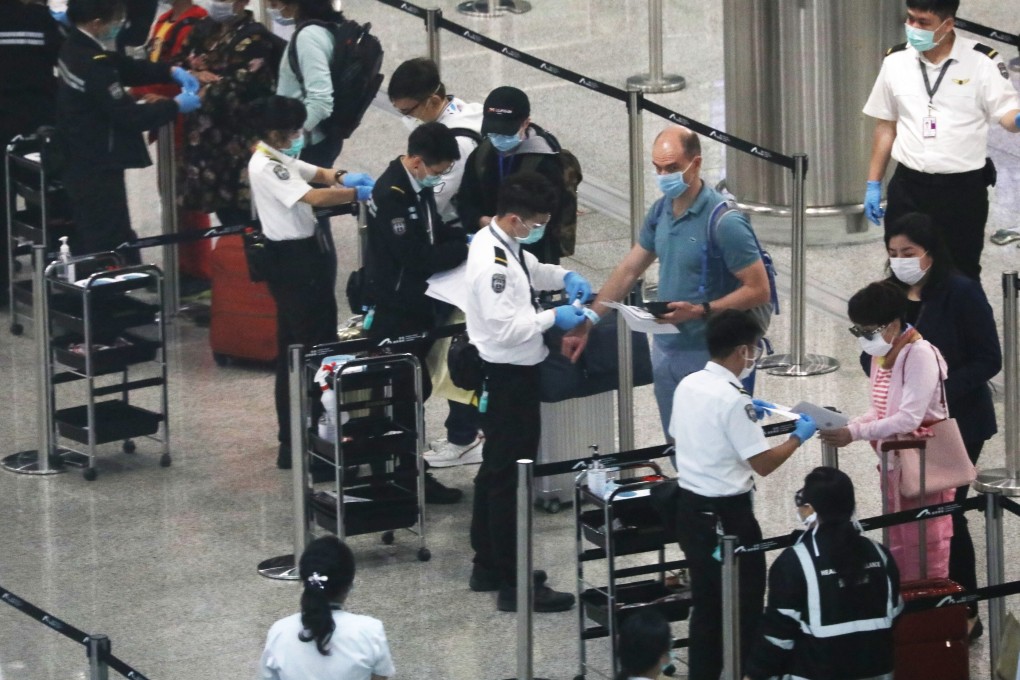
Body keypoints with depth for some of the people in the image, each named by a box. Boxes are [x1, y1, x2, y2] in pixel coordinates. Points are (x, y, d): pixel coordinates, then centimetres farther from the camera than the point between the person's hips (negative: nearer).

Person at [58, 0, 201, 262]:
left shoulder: (76, 49, 5)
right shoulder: (93, 65, -25)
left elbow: (126, 68, 15)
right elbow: (128, 117, -23)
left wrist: (171, 72, 2)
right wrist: (176, 106, -11)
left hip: (82, 164, 10)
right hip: (98, 170, -10)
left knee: (91, 242, 18)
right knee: (112, 246, -6)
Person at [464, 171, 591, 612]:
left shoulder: (503, 244, 5)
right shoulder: (492, 261, -25)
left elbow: (530, 270, 27)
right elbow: (505, 328, -29)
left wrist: (563, 277, 9)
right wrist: (553, 318, -19)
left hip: (509, 374, 11)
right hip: (507, 377, -11)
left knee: (496, 471, 20)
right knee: (509, 478, -5)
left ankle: (488, 567, 33)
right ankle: (513, 585, 0)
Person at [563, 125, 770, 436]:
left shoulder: (723, 221, -18)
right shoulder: (661, 210, 5)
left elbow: (758, 291, -17)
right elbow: (628, 271, 15)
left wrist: (701, 311, -25)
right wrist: (586, 324, 15)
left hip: (706, 355, -7)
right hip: (666, 349, 7)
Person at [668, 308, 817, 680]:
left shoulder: (687, 386, 4)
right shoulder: (733, 399, -21)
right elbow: (763, 464, -19)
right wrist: (799, 437, -3)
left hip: (690, 509, 8)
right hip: (727, 516, -8)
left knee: (706, 604, 16)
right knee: (745, 607, 4)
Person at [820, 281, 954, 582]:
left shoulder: (919, 355, -20)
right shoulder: (882, 354, 7)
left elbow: (909, 419, -26)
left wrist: (855, 434, -27)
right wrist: (846, 425, -7)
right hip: (894, 465, 9)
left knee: (924, 555, -2)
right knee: (898, 549, 15)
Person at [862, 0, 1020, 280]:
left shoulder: (982, 62, -9)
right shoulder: (895, 61, 2)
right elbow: (886, 126, 11)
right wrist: (873, 184, 11)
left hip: (963, 190, -3)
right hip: (908, 188, 3)